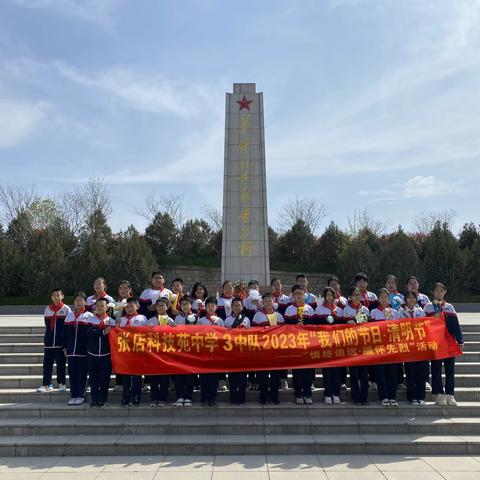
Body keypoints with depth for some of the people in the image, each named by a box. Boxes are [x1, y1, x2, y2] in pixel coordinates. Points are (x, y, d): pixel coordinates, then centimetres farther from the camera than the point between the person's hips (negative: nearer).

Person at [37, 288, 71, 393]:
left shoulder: (66, 309, -1)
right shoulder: (47, 309, 9)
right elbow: (47, 325, 15)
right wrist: (47, 338, 9)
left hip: (61, 343, -3)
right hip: (49, 342, 3)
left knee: (61, 363, 5)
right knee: (47, 363, 4)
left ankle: (62, 384, 14)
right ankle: (46, 385, 11)